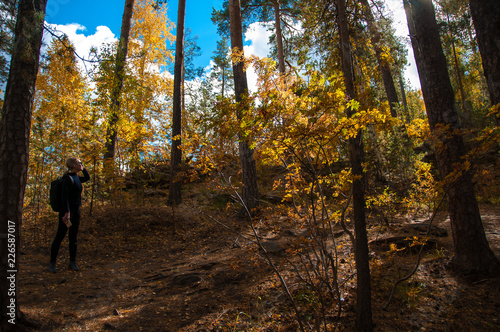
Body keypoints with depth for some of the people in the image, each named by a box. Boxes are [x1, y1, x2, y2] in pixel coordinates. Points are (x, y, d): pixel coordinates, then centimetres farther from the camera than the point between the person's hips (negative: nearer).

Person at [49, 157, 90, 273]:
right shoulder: (68, 178, -14)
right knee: (59, 237, 1)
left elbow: (87, 178, 32)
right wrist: (67, 212, -25)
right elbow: (64, 196, -20)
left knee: (73, 237, 11)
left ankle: (72, 262, 18)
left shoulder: (76, 178, 11)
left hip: (76, 211, 9)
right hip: (67, 210, -9)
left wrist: (83, 169, 16)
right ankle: (52, 263, 12)